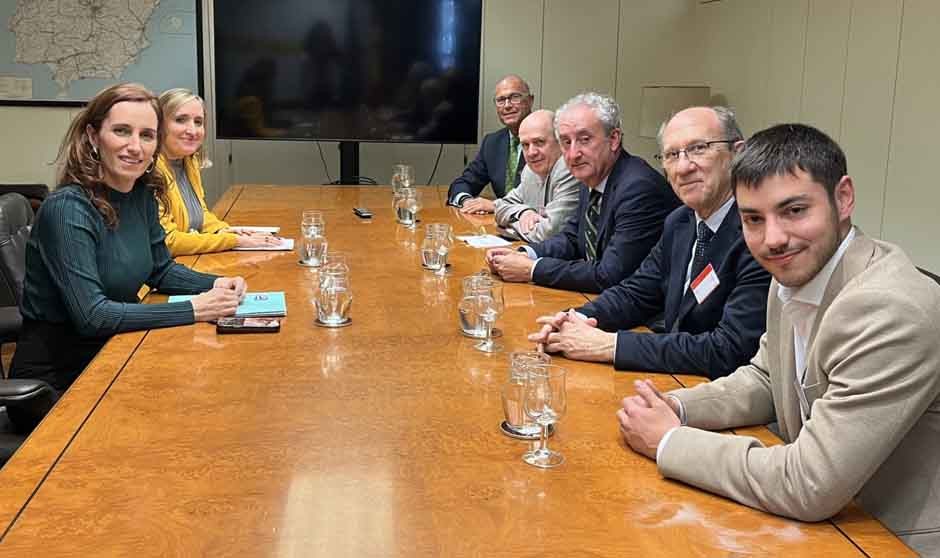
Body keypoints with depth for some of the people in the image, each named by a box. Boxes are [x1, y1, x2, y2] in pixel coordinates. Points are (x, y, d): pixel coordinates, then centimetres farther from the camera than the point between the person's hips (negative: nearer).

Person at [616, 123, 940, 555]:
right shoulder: (795, 275, -2)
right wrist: (674, 407, -4)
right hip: (827, 518, 6)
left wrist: (668, 442, -16)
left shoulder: (890, 311, -26)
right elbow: (764, 381, 13)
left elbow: (809, 487, -26)